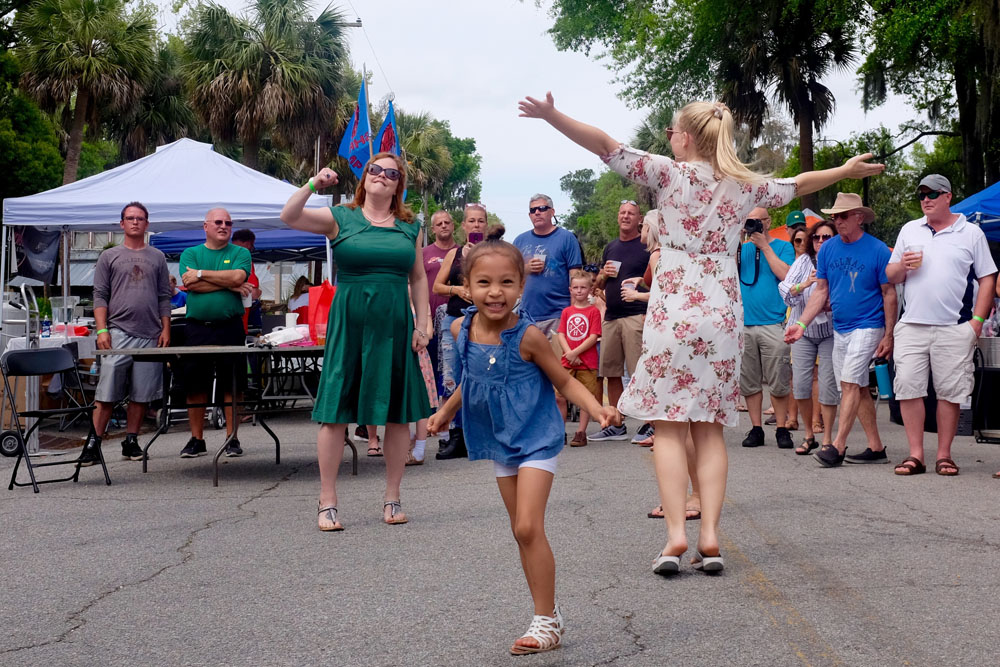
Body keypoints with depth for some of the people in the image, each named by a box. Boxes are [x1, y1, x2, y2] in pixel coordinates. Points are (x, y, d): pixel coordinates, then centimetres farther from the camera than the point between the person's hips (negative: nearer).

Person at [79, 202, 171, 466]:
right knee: (106, 394, -7)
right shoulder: (109, 257, 9)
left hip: (150, 335, 2)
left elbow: (164, 298, 13)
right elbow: (100, 296, 4)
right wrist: (102, 330, -6)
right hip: (118, 332, -2)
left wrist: (165, 330, 3)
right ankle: (93, 444, -3)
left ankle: (131, 442, 13)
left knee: (141, 394, 4)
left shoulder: (157, 258, 14)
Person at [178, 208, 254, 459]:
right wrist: (229, 286, -8)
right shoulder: (190, 254, 11)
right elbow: (190, 284, -6)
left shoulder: (240, 253, 9)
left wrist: (201, 273, -7)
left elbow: (238, 277, -11)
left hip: (230, 327, -1)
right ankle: (196, 440, 11)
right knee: (194, 384, 3)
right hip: (197, 327, 1)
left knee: (231, 384, 0)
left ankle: (232, 438, 8)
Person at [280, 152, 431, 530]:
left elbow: (419, 278, 13)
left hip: (395, 326, 3)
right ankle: (327, 502, 4)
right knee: (336, 412, -3)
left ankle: (392, 498, 17)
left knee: (398, 413, 5)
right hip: (349, 324, -2)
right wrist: (313, 185, -21)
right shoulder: (340, 218, 3)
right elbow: (288, 217, -8)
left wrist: (422, 324, 6)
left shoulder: (410, 227, 11)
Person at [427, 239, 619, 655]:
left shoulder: (527, 336, -18)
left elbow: (564, 381, -10)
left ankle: (546, 621, -5)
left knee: (528, 528, -15)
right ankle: (549, 617, 20)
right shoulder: (462, 329, -2)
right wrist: (446, 411, 27)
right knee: (522, 533, 11)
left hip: (537, 439, -6)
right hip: (500, 443, 7)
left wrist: (597, 409, -25)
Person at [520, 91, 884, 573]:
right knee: (709, 429, 7)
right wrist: (846, 170, 45)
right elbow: (798, 184, 28)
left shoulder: (671, 173, -2)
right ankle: (709, 537, 0)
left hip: (673, 311, -4)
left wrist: (552, 116, -8)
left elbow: (605, 145, -9)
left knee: (668, 425, -1)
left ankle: (676, 536, -10)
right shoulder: (744, 185, 11)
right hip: (722, 313, 4)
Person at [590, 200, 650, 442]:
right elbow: (599, 284, 26)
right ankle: (616, 426, 16)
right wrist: (604, 274, 3)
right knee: (611, 373, 8)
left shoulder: (646, 247, 0)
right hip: (611, 317, 7)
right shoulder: (611, 248, 19)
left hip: (636, 317, -7)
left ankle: (650, 425, -5)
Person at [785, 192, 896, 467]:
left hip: (868, 326, -6)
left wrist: (888, 335, -8)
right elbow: (821, 291, 9)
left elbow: (889, 294, -5)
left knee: (850, 383, -14)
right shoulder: (827, 249, 5)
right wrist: (802, 324, -1)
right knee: (859, 388, 9)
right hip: (839, 328, 6)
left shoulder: (878, 250, -9)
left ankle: (838, 446, -13)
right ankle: (876, 448, 16)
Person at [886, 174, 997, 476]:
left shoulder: (971, 233, 6)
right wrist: (903, 265, -5)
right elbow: (890, 276, 17)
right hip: (911, 326, 3)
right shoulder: (909, 230, 15)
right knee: (908, 388, -3)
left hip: (954, 329, -3)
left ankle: (944, 455, 9)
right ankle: (915, 454, 2)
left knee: (949, 392, 0)